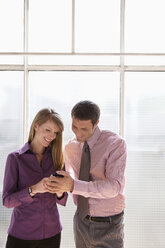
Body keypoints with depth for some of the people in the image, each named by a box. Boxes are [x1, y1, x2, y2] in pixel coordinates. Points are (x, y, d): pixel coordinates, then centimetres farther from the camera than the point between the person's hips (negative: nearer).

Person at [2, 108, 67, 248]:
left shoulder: (57, 158, 1)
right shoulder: (15, 158, -7)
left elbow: (62, 201, 3)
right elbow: (7, 201, -11)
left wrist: (60, 192, -19)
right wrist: (34, 189, -26)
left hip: (51, 234, 3)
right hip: (21, 234, -2)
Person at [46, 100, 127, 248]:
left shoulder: (116, 144, -19)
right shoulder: (70, 148, 0)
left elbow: (114, 187, -29)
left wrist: (74, 186, -40)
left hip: (109, 226, -5)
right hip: (82, 221, 5)